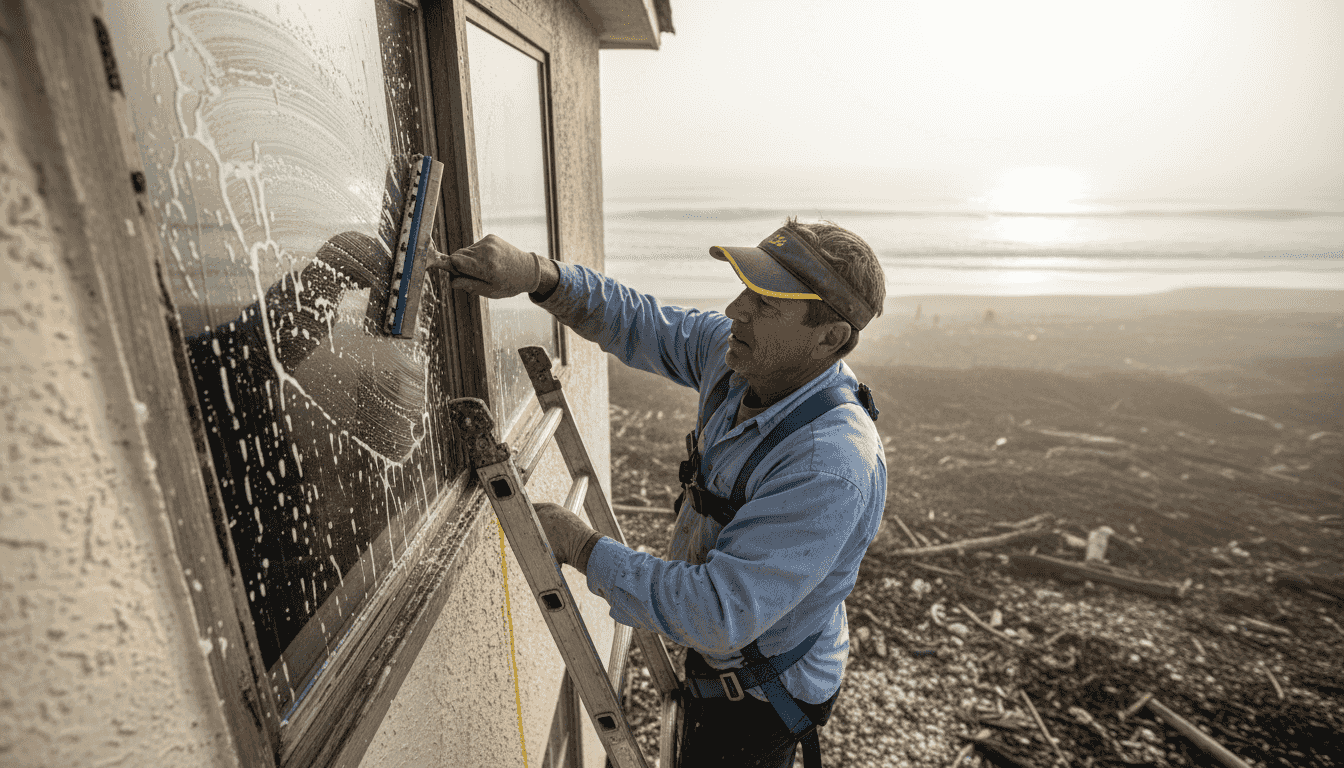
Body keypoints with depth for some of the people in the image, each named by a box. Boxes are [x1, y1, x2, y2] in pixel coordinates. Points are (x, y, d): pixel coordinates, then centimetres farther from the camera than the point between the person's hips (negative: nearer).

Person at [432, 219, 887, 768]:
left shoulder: (834, 470, -39)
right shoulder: (741, 355, -15)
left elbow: (719, 612, -37)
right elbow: (637, 324, -7)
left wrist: (582, 548, -29)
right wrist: (538, 275, -24)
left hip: (762, 700, -7)